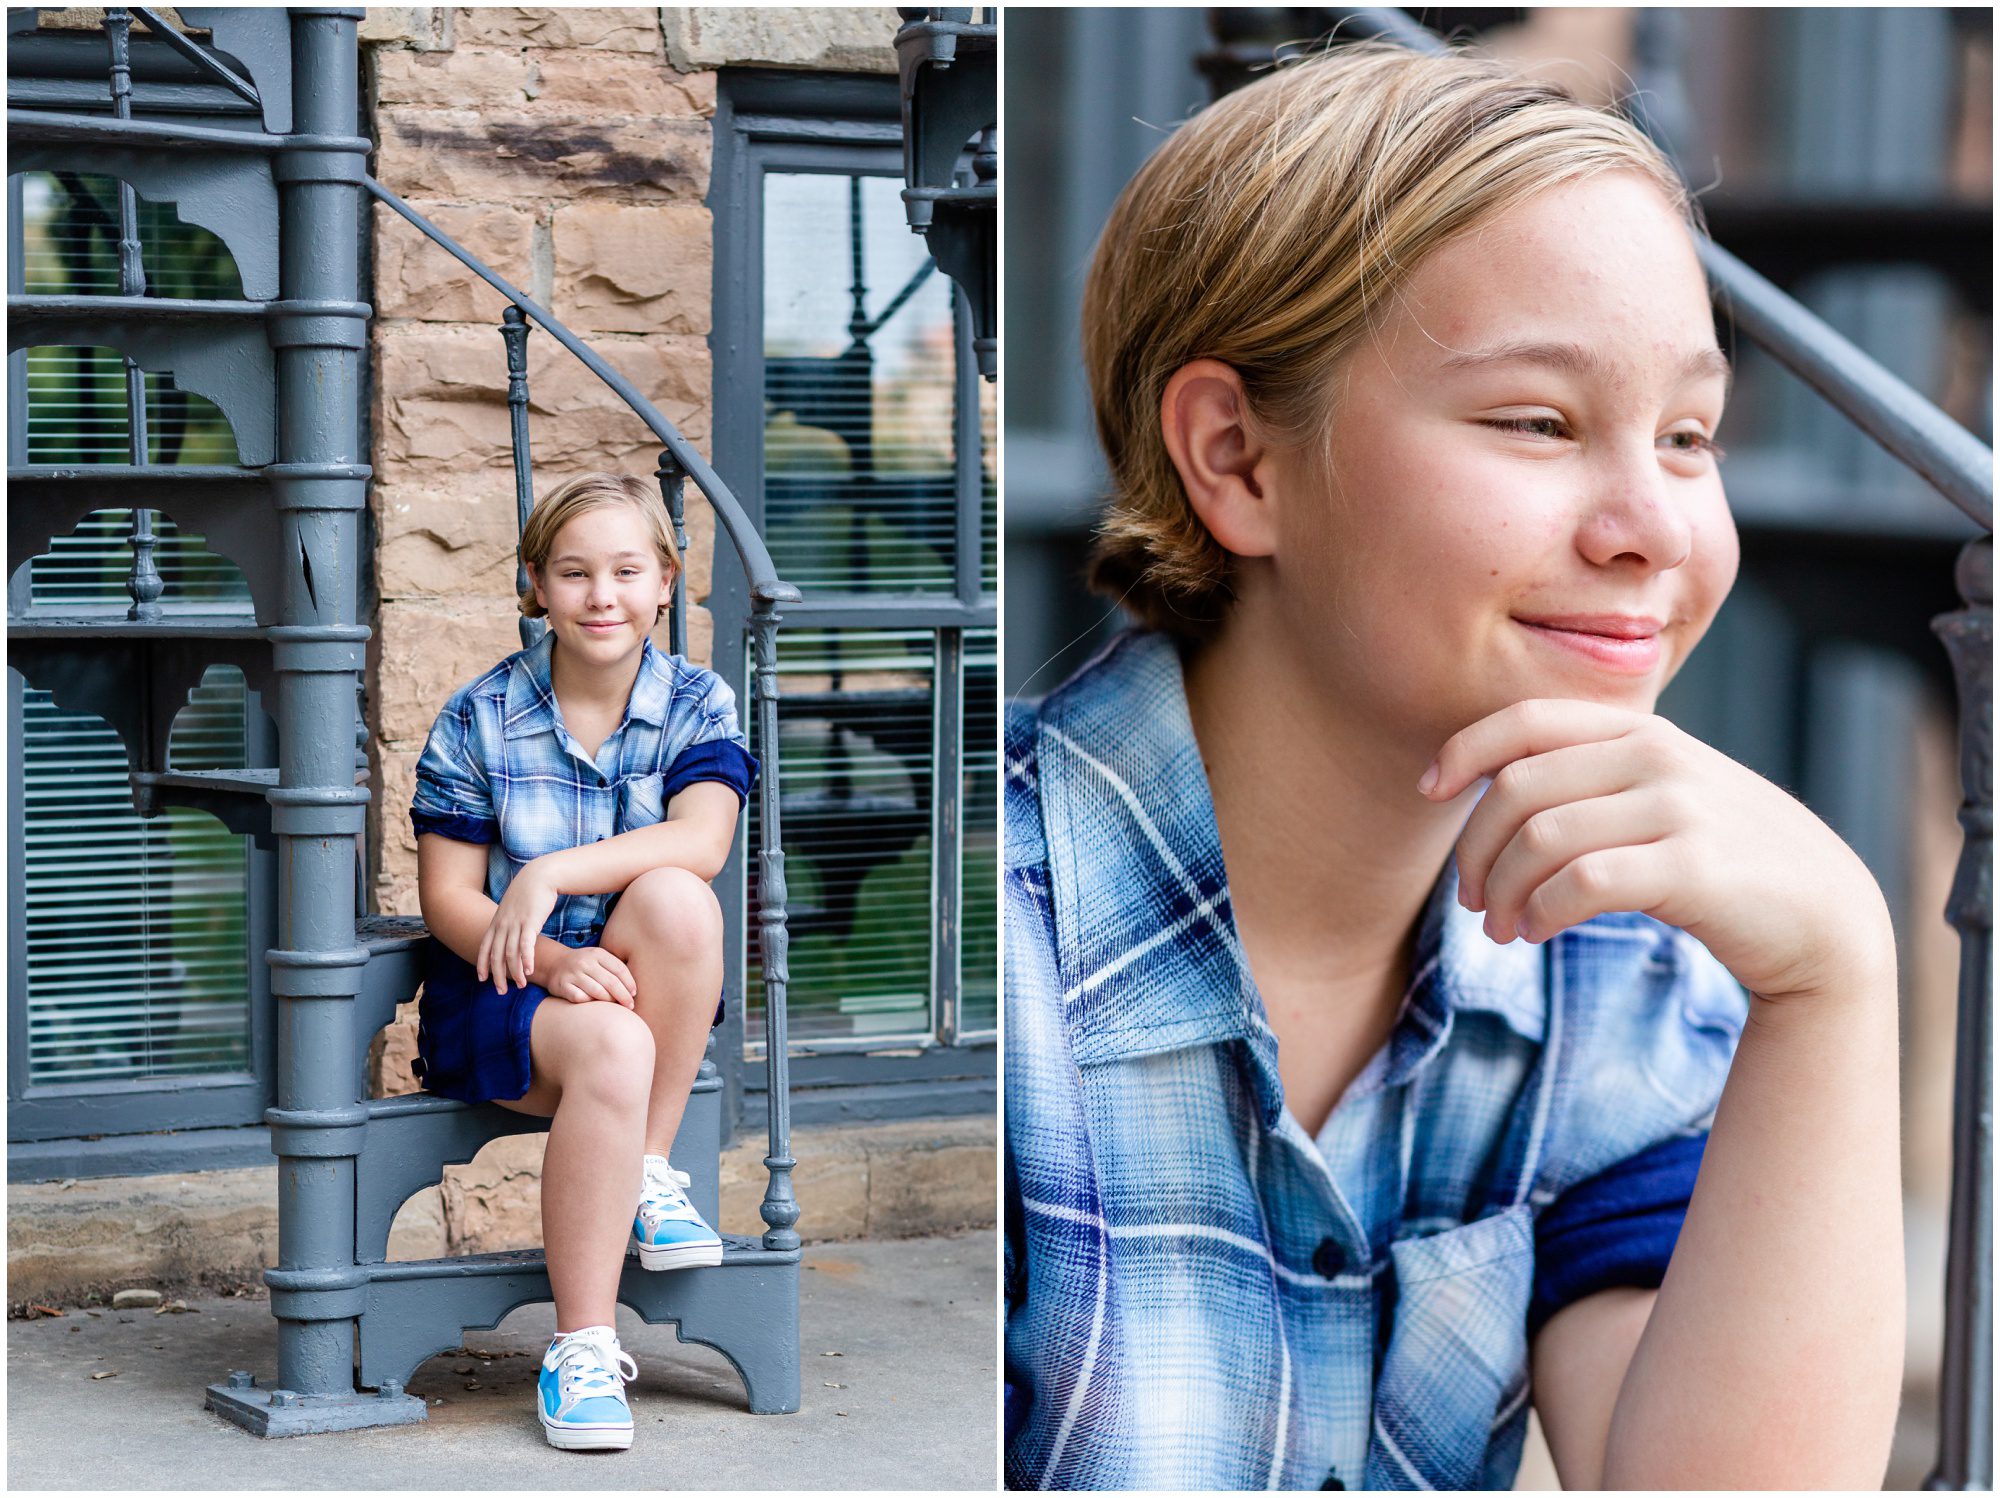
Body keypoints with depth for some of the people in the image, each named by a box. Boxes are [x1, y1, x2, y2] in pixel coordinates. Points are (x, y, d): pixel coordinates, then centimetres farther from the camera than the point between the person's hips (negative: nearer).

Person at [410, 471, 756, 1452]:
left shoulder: (697, 706, 1)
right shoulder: (478, 719, -2)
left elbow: (702, 839, -19)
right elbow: (448, 896, -5)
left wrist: (553, 872, -31)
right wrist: (550, 960, -24)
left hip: (649, 988, 2)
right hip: (503, 985, -2)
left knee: (674, 897, -32)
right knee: (611, 1047, -36)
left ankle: (648, 1174, -18)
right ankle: (581, 1346, -30)